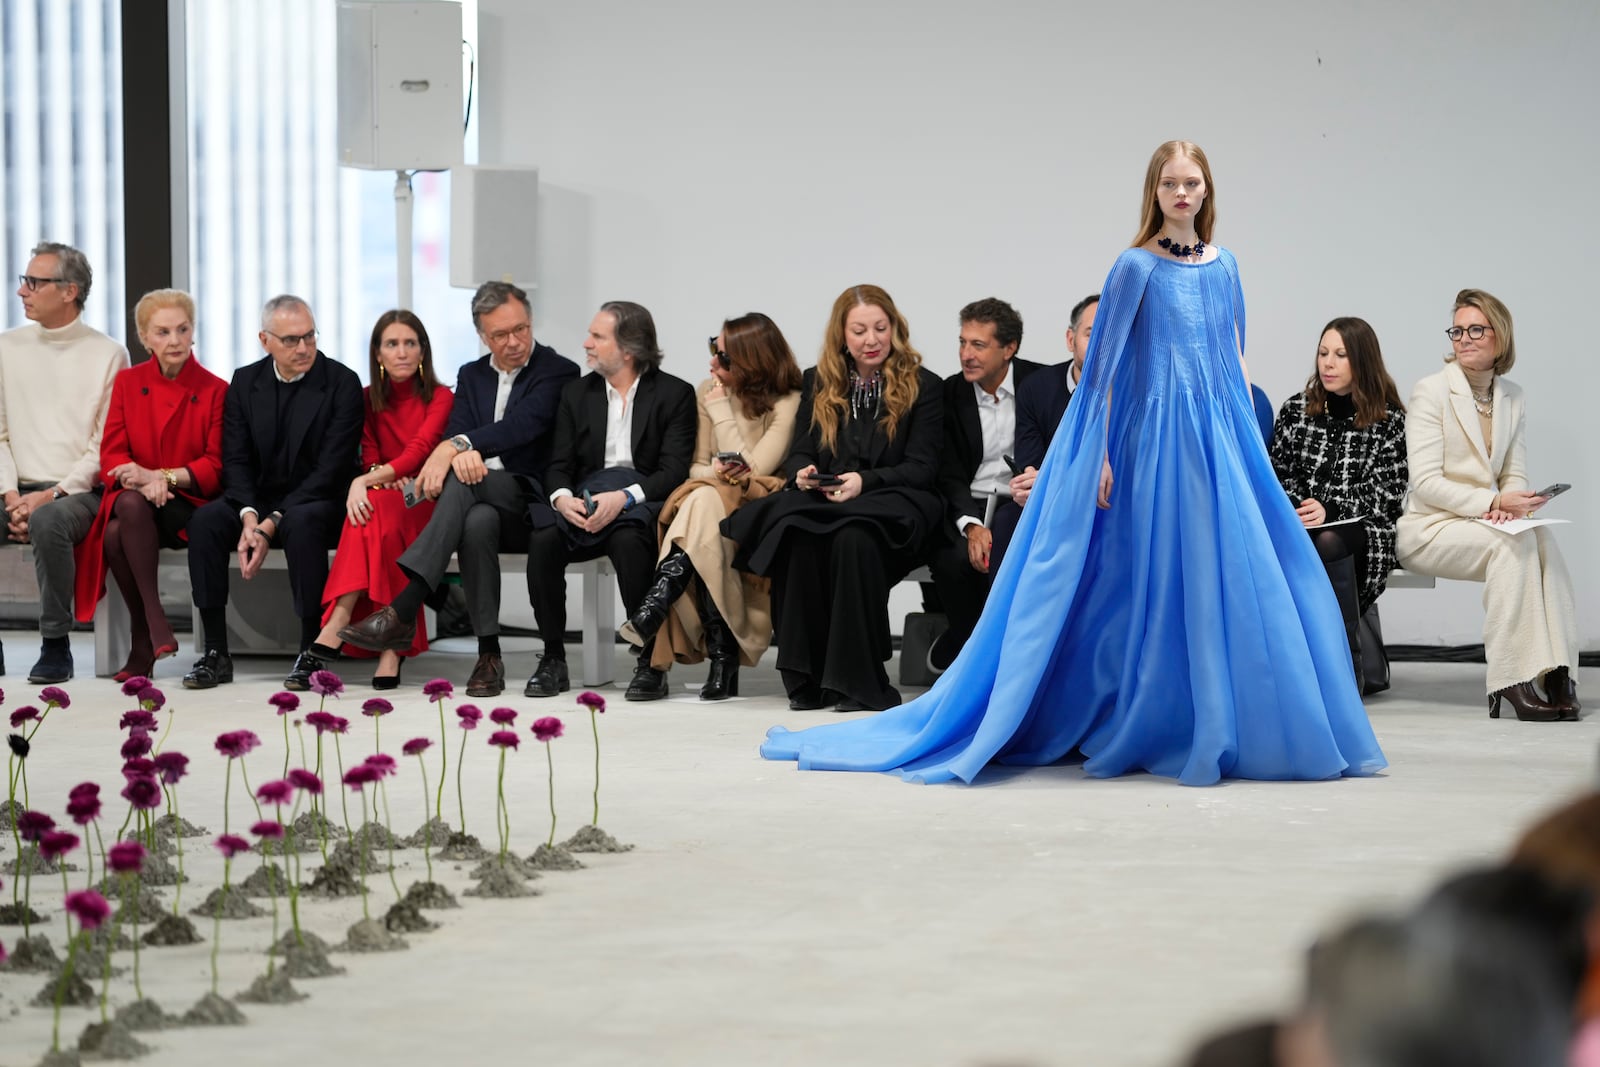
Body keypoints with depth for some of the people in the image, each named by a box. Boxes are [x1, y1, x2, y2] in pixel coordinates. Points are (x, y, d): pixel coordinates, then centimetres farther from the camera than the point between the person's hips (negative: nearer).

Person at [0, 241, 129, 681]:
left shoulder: (108, 356, 1)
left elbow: (106, 446, -3)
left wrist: (51, 496, -14)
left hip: (80, 492, -4)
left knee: (48, 522, -38)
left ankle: (56, 647, -25)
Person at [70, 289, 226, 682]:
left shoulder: (215, 390, 2)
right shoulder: (128, 383, 10)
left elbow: (216, 467, -2)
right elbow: (111, 456, 4)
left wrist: (164, 477, -19)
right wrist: (140, 480, -18)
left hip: (187, 504, -2)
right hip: (132, 497, 2)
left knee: (134, 510, -35)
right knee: (112, 538, -33)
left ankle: (144, 639, -27)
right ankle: (151, 620, -20)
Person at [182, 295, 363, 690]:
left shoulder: (342, 383, -8)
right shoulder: (245, 383, 6)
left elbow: (332, 469, -14)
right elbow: (236, 460, 1)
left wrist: (272, 524, -21)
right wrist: (248, 516, -20)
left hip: (319, 502, -4)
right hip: (258, 499, 4)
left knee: (301, 523, -38)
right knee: (205, 521, -24)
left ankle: (311, 651, -29)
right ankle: (215, 652, -21)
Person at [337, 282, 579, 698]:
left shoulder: (559, 372, 0)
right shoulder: (472, 375, 19)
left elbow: (524, 424, -17)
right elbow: (457, 432, 4)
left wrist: (456, 446, -29)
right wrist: (462, 454, -24)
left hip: (529, 502, -4)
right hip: (481, 502, 4)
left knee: (466, 483, -35)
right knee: (477, 522, -36)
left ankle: (401, 612, -44)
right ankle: (488, 655, -34)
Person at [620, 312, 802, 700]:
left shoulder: (787, 403, -11)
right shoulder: (707, 392, 7)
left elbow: (754, 468, -19)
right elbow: (695, 466, 9)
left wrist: (721, 410, -15)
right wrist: (713, 472, -16)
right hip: (712, 507, 4)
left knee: (705, 501, -36)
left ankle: (652, 615, -44)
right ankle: (723, 656, -40)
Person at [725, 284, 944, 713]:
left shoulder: (922, 387, 5)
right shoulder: (818, 383, 16)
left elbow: (921, 468, -2)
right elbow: (799, 453, 15)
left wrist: (864, 482, -19)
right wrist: (802, 474, -11)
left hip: (894, 505, -3)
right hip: (823, 501, 3)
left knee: (853, 536, -39)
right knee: (795, 532, -34)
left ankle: (859, 681, -33)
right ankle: (807, 678, -31)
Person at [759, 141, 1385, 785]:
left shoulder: (1223, 267, 12)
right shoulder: (1137, 267, -4)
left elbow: (1236, 362, 17)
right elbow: (1103, 366, -6)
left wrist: (1250, 442, 10)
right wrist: (1100, 456, -11)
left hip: (1219, 434, 5)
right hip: (1154, 437, -5)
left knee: (1227, 575, 2)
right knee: (1159, 577, -4)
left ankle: (1220, 731, 10)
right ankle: (1157, 731, 5)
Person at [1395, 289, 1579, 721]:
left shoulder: (1512, 398, 12)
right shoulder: (1431, 391, -6)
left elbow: (1515, 474, 12)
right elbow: (1426, 483, -13)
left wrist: (1509, 504, -13)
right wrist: (1493, 502, -24)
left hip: (1482, 522, 5)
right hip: (1428, 528, -5)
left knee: (1542, 538, -30)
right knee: (1511, 543, -34)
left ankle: (1554, 672, -33)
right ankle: (1511, 681, -35)